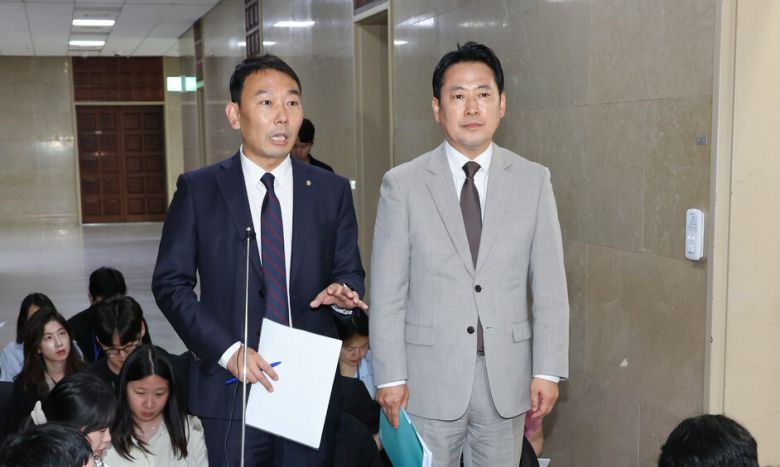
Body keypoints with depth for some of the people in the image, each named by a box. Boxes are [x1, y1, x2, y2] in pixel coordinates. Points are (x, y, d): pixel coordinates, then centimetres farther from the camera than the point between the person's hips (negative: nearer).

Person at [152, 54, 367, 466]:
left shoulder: (332, 192, 5)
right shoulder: (197, 189, -1)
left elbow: (350, 272, 10)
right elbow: (170, 283, -2)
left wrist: (343, 291, -14)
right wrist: (227, 350, -13)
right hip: (231, 390, -1)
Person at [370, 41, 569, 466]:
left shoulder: (533, 181, 1)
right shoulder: (403, 184, -3)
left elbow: (550, 286, 1)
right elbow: (387, 292, -3)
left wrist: (547, 370, -2)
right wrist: (389, 376, -5)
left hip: (507, 375, 2)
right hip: (429, 378, -1)